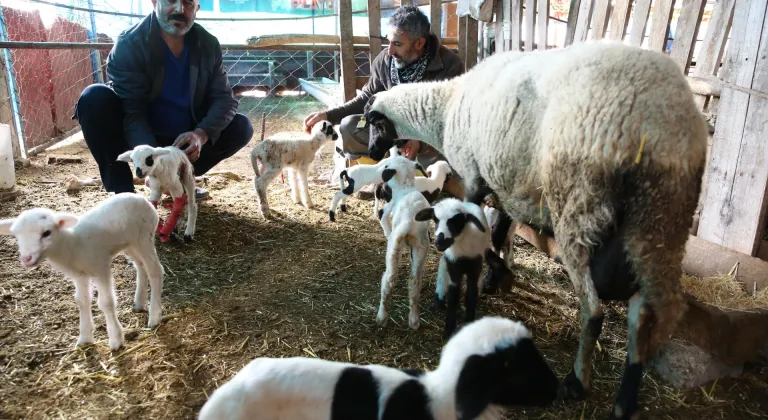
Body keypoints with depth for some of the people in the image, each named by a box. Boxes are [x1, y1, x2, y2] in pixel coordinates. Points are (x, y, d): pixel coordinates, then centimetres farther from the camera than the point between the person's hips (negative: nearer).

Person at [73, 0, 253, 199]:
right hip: (141, 138, -3)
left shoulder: (208, 44, -6)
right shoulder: (129, 44, -18)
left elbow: (224, 97, -10)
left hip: (185, 138, 4)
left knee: (241, 127, -15)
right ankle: (122, 191, -18)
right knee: (94, 98, -28)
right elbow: (132, 111, -27)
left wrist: (201, 133, -32)